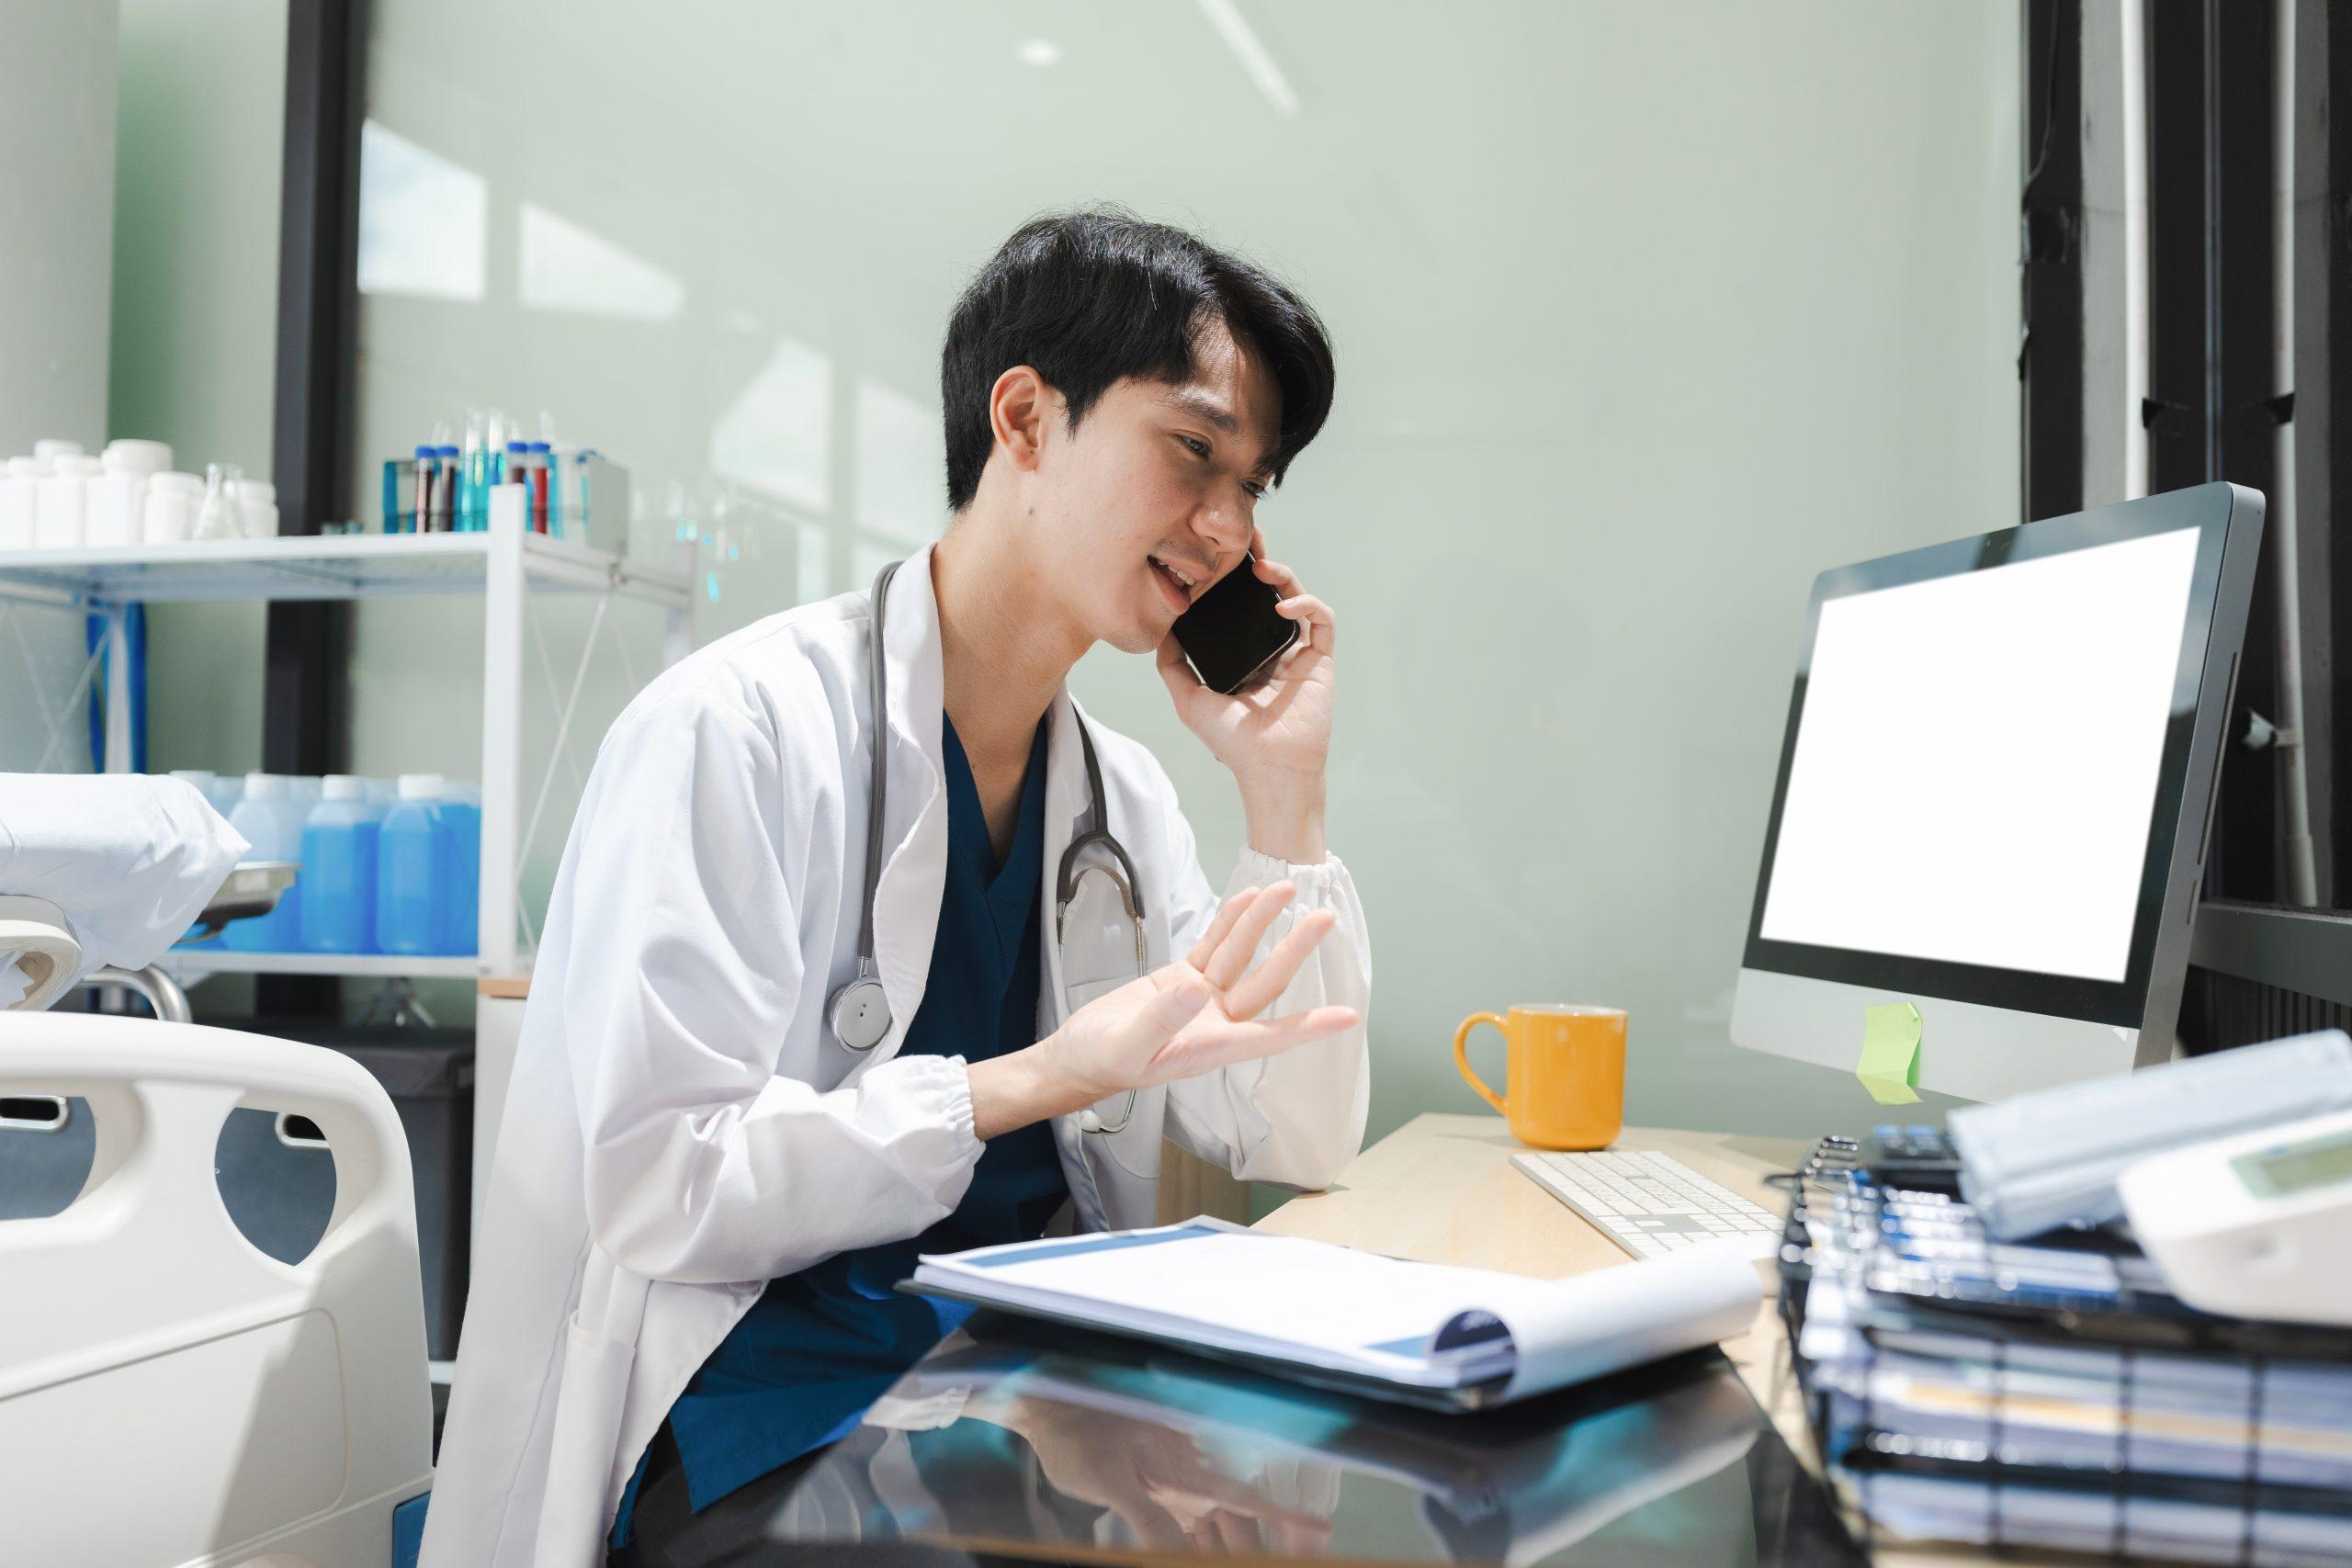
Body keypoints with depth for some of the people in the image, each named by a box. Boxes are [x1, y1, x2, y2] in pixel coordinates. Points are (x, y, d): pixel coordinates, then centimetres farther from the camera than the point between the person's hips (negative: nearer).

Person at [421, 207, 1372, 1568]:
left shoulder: (1123, 793, 11)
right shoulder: (740, 726, -11)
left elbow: (1300, 1146, 6)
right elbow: (658, 1186, -17)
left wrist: (1284, 794, 0)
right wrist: (1044, 1079, -25)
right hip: (761, 1373, -7)